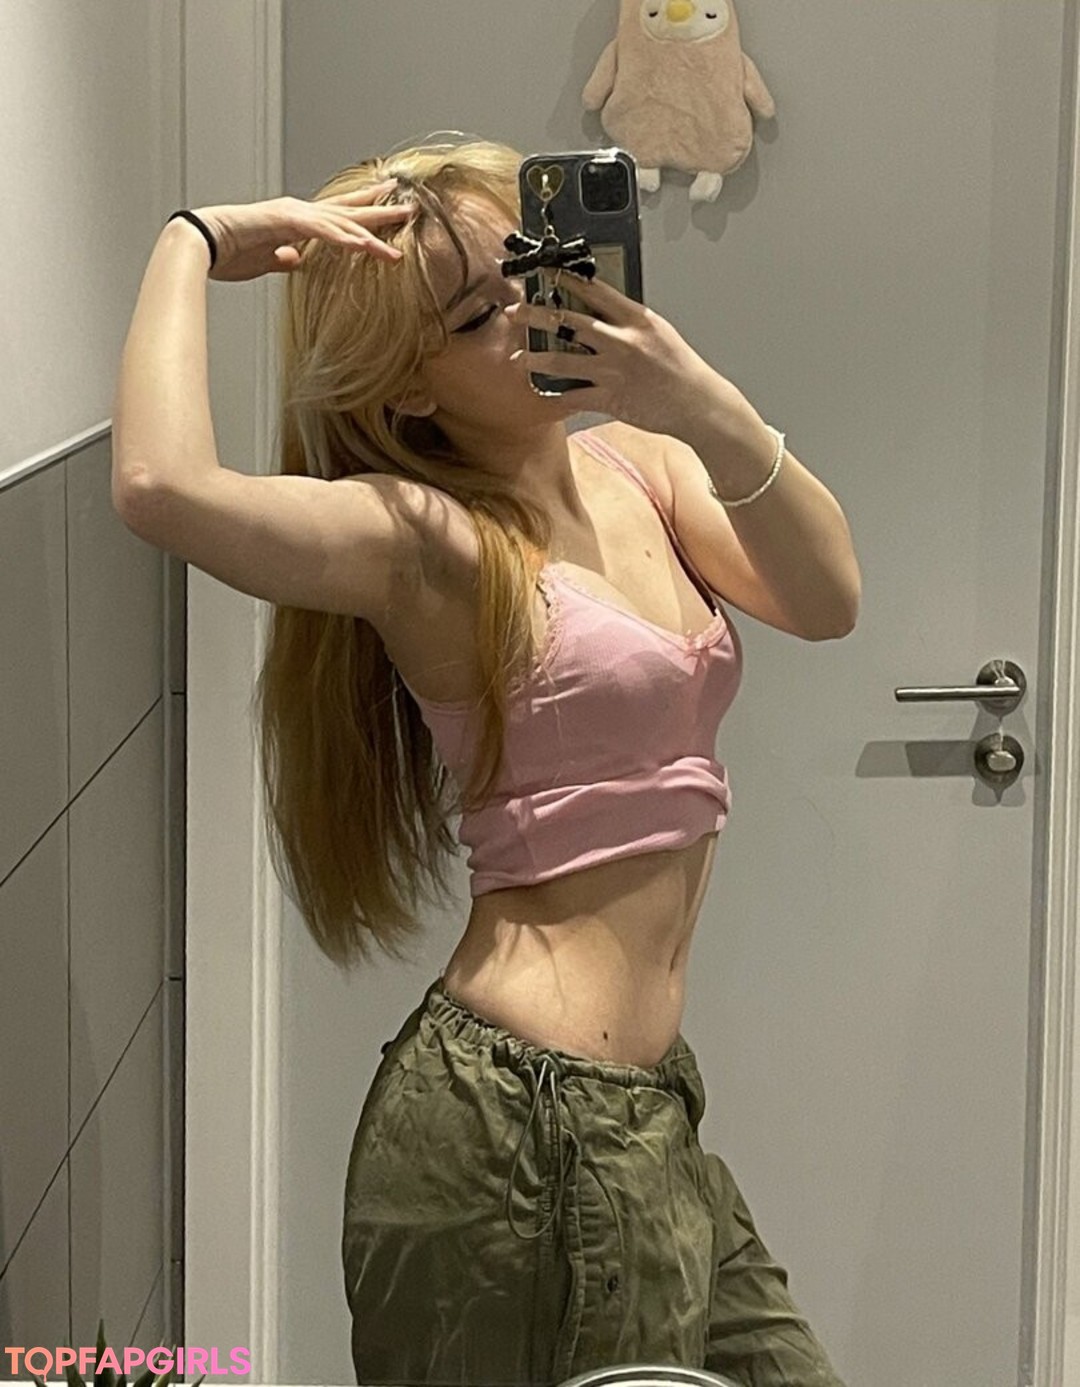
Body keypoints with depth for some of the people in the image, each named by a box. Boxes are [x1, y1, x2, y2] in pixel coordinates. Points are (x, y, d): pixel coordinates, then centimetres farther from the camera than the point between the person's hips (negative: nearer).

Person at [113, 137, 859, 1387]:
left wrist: (710, 412, -24)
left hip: (643, 1105, 8)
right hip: (519, 1123, -8)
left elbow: (825, 602, -8)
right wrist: (196, 246, -16)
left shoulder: (639, 463, 9)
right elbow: (161, 487, -31)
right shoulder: (425, 539, -12)